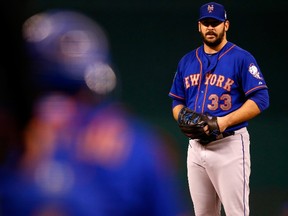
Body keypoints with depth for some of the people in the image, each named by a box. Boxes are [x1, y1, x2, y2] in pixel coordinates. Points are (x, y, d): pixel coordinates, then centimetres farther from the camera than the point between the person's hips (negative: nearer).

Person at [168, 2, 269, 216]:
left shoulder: (242, 58, -5)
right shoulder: (187, 61, 14)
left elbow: (260, 99, -11)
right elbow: (177, 101, 21)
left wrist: (225, 121, -21)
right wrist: (182, 119, -2)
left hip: (229, 146, -6)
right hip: (195, 147, 6)